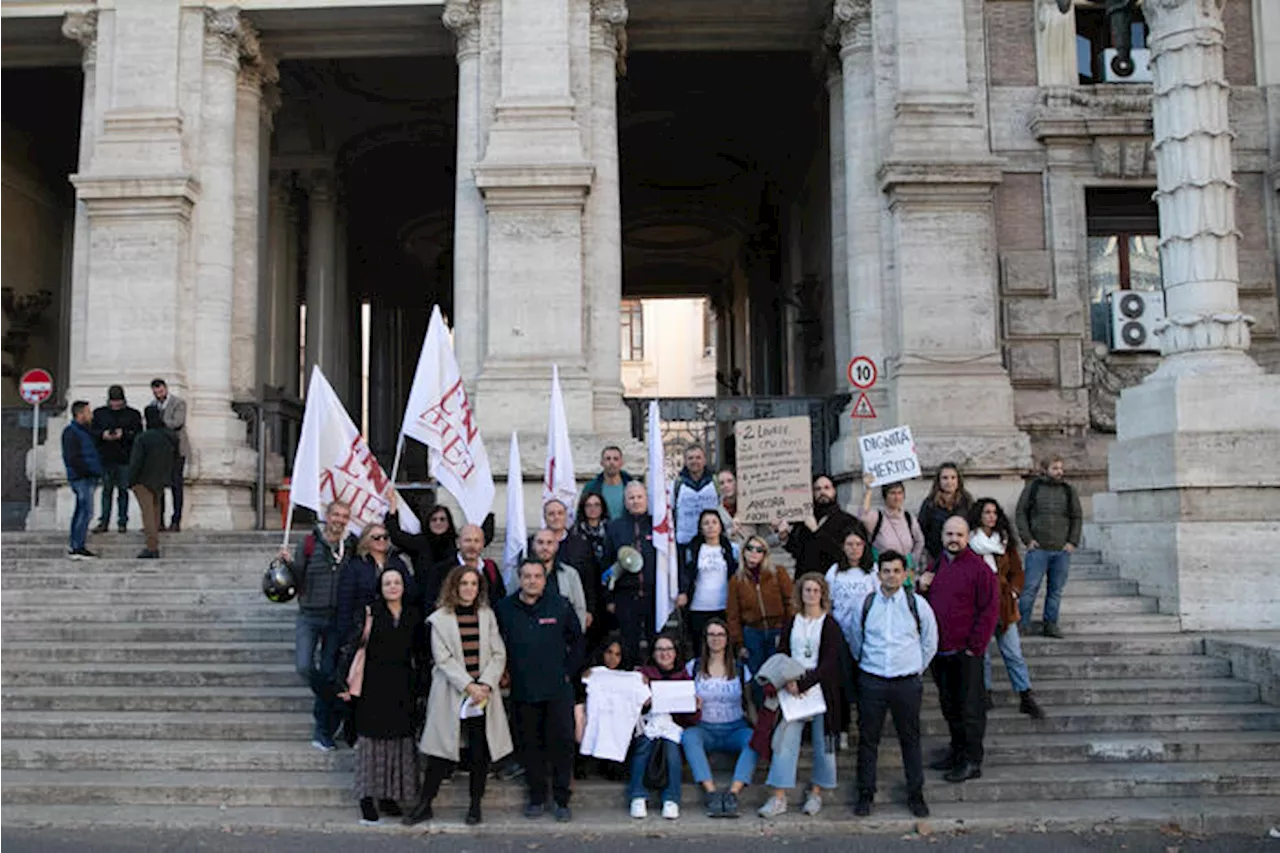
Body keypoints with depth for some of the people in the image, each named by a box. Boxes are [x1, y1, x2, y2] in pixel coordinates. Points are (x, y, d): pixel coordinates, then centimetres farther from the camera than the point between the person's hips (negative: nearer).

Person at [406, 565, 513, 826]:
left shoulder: (487, 615, 9)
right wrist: (468, 686, -14)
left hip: (483, 694, 3)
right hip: (451, 694, -2)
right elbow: (443, 659, -7)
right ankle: (425, 804, 11)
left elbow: (498, 654, 5)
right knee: (441, 752, -1)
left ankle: (475, 805, 16)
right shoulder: (440, 618, 0)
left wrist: (486, 685, -9)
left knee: (481, 751, 4)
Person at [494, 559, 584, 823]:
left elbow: (577, 640, 11)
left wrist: (569, 670, 5)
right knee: (530, 745, 8)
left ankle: (562, 800, 10)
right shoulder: (504, 609, 1)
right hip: (522, 691, 1)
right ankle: (536, 798, 21)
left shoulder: (560, 606, 0)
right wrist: (505, 672, 5)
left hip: (558, 689, -1)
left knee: (562, 743, -1)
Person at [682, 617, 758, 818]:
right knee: (688, 735, -34)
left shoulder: (740, 668, 10)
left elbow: (750, 703, 11)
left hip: (735, 729, 0)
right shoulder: (694, 667, 9)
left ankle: (733, 793, -39)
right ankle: (711, 792, -39)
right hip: (704, 728, 0)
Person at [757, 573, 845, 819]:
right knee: (785, 739, -4)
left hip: (821, 689, -2)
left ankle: (816, 792, 22)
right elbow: (781, 656, 7)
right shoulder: (791, 623, 8)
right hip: (793, 688, 3)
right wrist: (787, 681, -12)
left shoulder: (830, 625, -3)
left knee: (823, 741, 5)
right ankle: (779, 797, -1)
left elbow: (829, 662, -10)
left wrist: (803, 684, -17)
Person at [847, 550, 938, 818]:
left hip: (907, 683, 0)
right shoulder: (864, 605, 0)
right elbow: (855, 643, 15)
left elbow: (929, 644, 11)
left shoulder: (918, 605, -2)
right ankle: (865, 794, 19)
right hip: (871, 681, 1)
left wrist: (916, 669, 12)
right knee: (868, 738, 6)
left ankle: (916, 795, 22)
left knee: (910, 739, 9)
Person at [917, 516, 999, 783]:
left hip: (966, 652, -7)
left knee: (970, 707, 2)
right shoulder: (934, 566, 10)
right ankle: (957, 750, 32)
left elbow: (989, 610, -12)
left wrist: (975, 646, -13)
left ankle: (972, 762, 12)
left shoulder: (979, 568, -11)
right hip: (940, 651, 7)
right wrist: (920, 588, -2)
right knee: (949, 705, 18)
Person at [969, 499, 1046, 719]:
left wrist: (1013, 592, -2)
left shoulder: (1005, 540, 5)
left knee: (1014, 653, 5)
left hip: (1004, 605, 3)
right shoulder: (970, 543, -7)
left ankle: (1026, 698, 10)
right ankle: (985, 695, 20)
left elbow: (1017, 571, 11)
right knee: (981, 653, 6)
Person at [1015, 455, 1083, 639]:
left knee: (1056, 590, 6)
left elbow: (1077, 517, 13)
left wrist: (1073, 542, 2)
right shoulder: (1033, 487, 4)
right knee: (1030, 588, -5)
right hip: (1038, 548, -3)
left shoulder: (1069, 491, 11)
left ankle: (1051, 624, 14)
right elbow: (1021, 513, 4)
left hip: (1062, 550, 3)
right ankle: (1022, 623, 0)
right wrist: (1027, 539, -5)